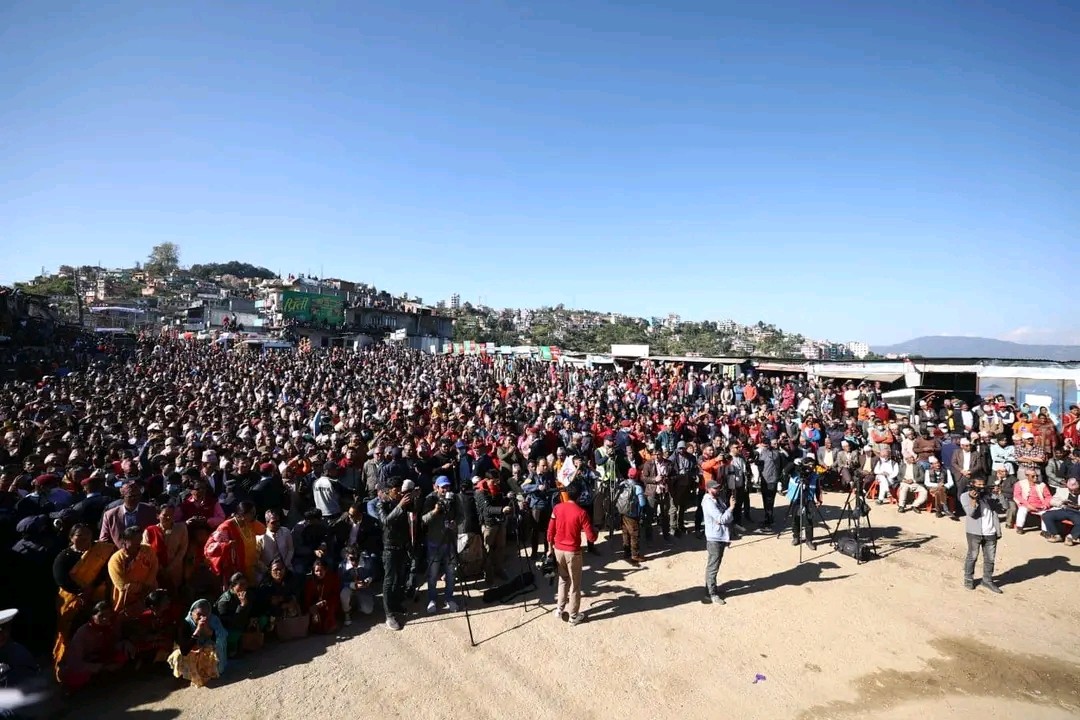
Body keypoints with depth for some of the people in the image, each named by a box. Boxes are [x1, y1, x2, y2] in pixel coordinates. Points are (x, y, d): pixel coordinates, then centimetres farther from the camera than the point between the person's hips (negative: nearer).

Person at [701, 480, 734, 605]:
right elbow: (722, 519, -24)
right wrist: (731, 508, -15)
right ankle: (712, 594, 8)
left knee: (715, 565, 19)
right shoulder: (709, 503, -21)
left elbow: (728, 517, 9)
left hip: (721, 537, 9)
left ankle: (711, 588, 32)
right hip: (714, 539, -9)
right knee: (713, 567, 0)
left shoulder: (719, 499, 7)